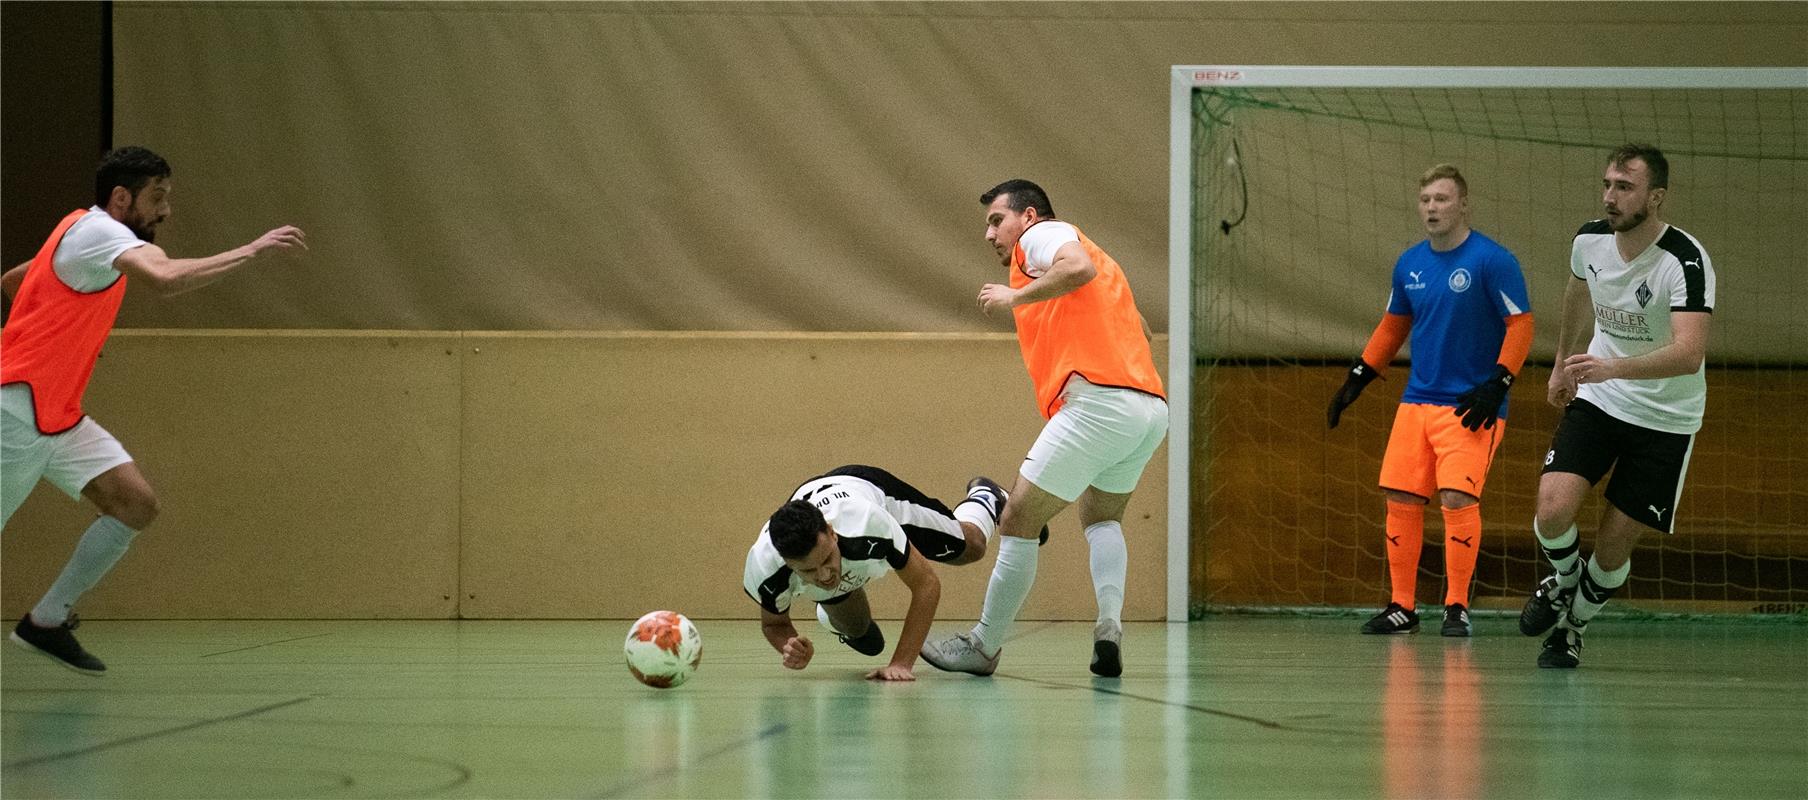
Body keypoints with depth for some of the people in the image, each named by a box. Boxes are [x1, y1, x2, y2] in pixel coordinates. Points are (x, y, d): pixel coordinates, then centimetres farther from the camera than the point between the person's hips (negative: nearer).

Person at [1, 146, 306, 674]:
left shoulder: (83, 233, 16)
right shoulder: (97, 231, -14)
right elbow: (167, 278, -33)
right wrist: (253, 250, -29)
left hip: (57, 414, 10)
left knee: (137, 505, -2)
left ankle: (47, 621, 5)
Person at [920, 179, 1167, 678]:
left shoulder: (1040, 235, 6)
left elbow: (1079, 267, -18)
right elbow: (1139, 329, 31)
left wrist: (1016, 298, -7)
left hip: (1098, 399, -9)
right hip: (1151, 407, 9)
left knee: (1019, 520, -1)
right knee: (1101, 518, 26)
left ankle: (984, 646, 6)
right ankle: (1111, 623, 3)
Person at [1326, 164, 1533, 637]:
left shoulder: (1492, 261, -9)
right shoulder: (1409, 264, 9)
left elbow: (1521, 325, -9)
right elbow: (1392, 327, 22)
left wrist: (1497, 385, -17)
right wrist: (1356, 380, 19)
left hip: (1470, 405, -6)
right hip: (1417, 401, 6)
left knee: (1457, 496, -17)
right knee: (1400, 498, 2)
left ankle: (1457, 607, -5)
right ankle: (1402, 607, 12)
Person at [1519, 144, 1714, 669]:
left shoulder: (1685, 261, -25)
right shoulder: (1590, 240, -7)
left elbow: (1688, 353, -38)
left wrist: (1612, 367, -51)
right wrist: (1563, 364, 30)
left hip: (1664, 418, -3)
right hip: (1595, 397, 4)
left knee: (1613, 546, -1)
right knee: (1553, 509, -17)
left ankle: (1573, 626, 27)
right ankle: (1562, 584, 15)